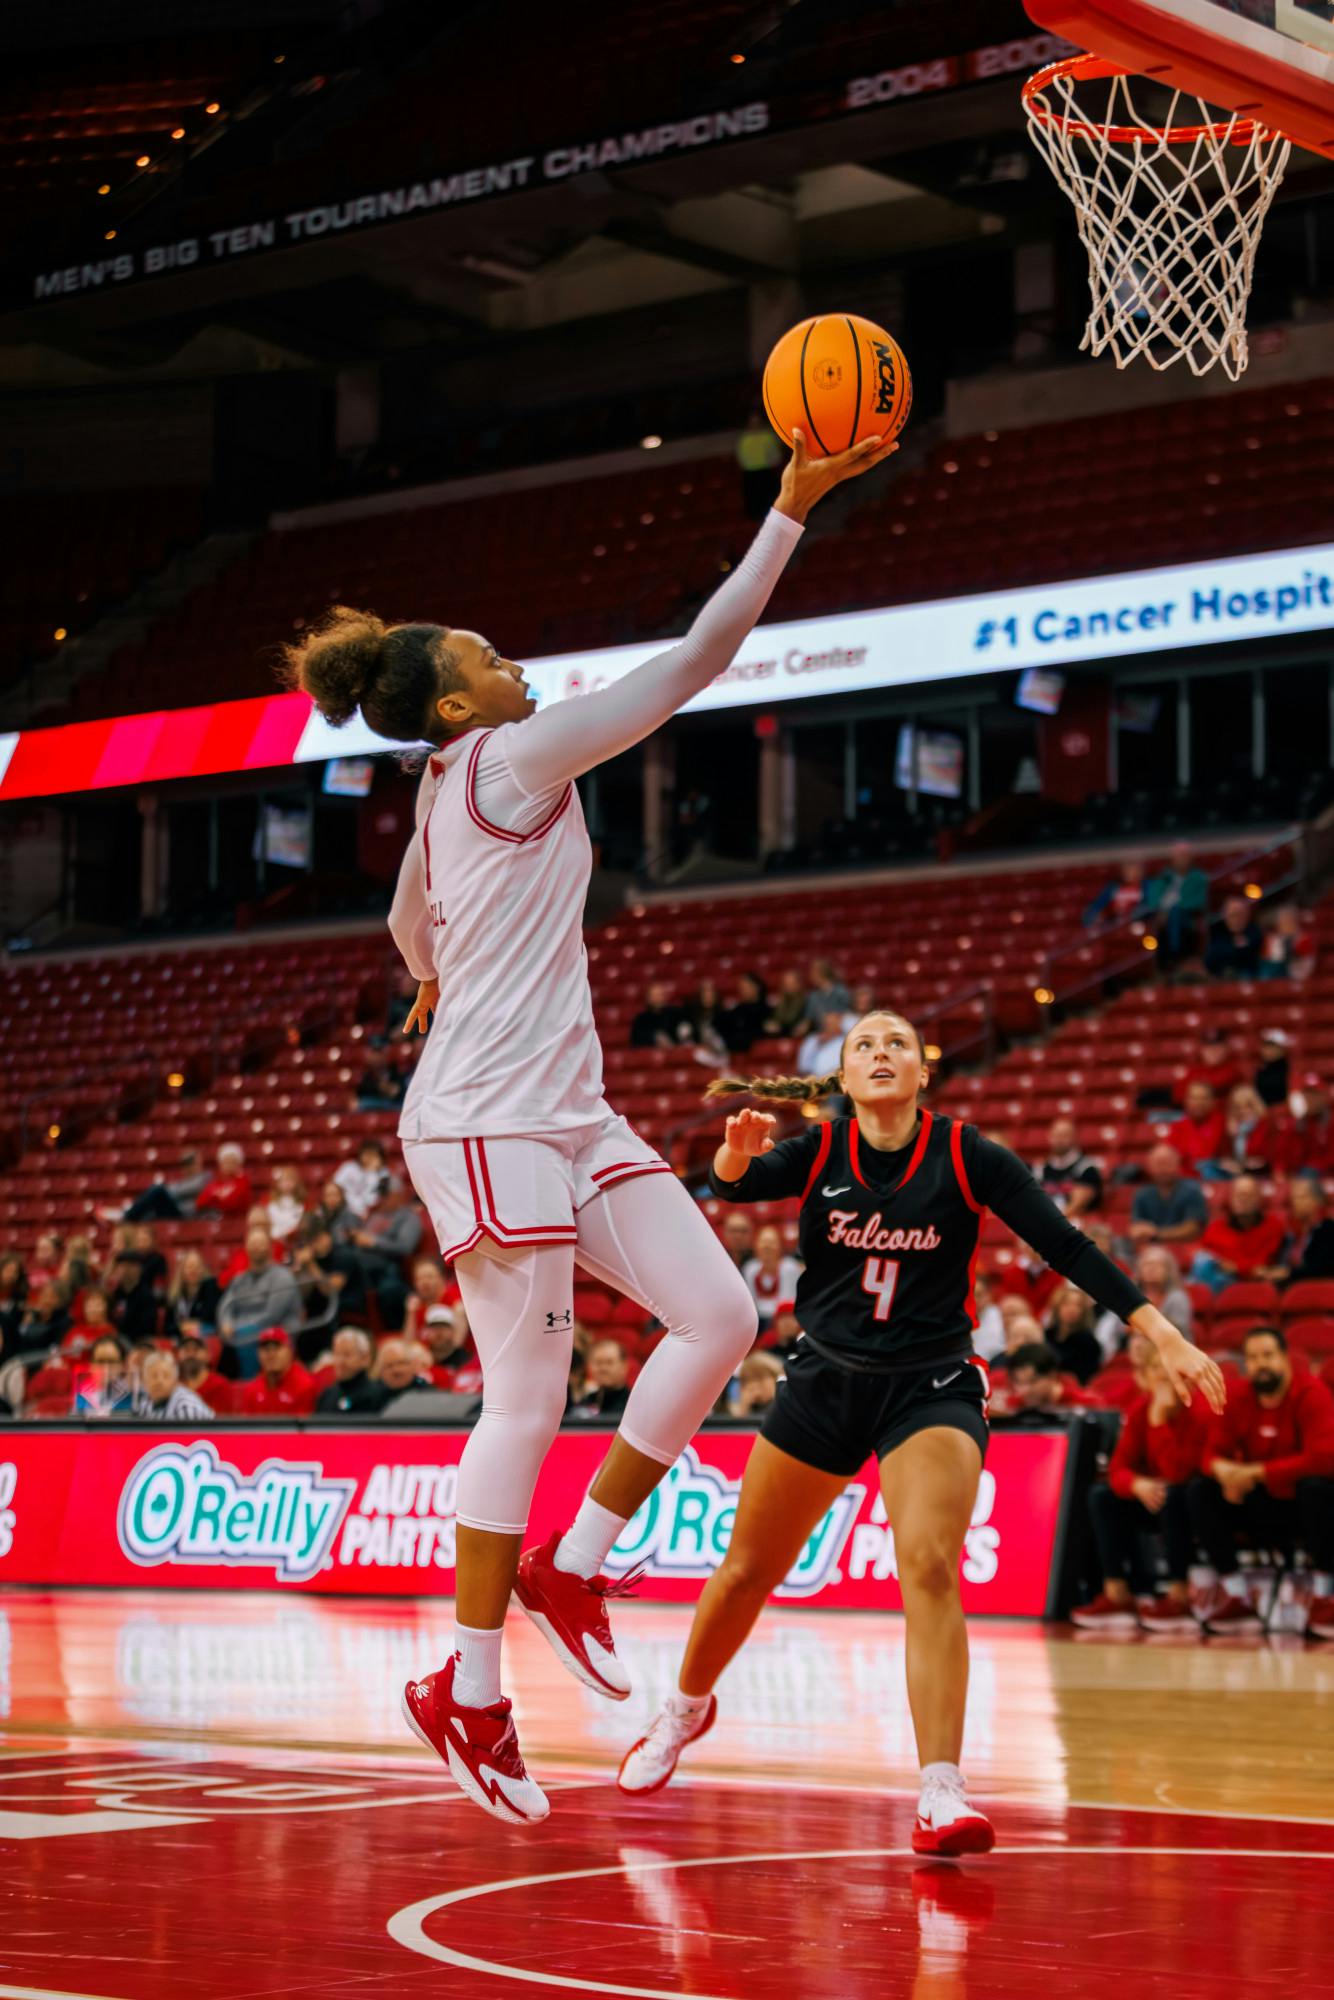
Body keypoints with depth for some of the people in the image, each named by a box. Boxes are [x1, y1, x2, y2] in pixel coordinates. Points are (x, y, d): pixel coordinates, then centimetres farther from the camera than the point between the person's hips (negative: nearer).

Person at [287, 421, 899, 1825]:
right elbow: (697, 659, -12)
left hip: (565, 1120, 10)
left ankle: (573, 1565, 11)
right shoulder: (512, 759, -9)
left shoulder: (447, 794, 17)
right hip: (488, 1123, -10)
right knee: (528, 1400, -6)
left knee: (720, 1315, 2)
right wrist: (793, 508, -9)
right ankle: (468, 1692, 4)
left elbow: (410, 925, 37)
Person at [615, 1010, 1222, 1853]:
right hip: (825, 1379, 3)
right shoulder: (819, 1151, -6)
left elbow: (1069, 1247, -11)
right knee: (747, 1571, 14)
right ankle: (686, 1710, 41)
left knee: (930, 1565, -25)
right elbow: (738, 1184, -25)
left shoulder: (967, 1156, -11)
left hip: (931, 1386, -3)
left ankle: (942, 1794, -27)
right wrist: (738, 1152, -50)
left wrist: (1166, 1337, -18)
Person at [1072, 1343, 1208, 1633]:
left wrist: (1159, 1421, -35)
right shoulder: (1139, 1410, -3)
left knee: (1173, 1494, -36)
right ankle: (1117, 1595, -16)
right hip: (1153, 1500, 6)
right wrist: (1138, 1485, -30)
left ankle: (1179, 1598, -29)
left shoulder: (1198, 1413, -21)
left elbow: (1177, 1474, -30)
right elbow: (1118, 1468, -7)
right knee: (1101, 1496, -11)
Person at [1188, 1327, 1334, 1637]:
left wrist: (1256, 1471, -26)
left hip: (1307, 1507, -4)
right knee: (1202, 1490, -15)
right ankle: (1235, 1596, -17)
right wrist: (1223, 1470, -27)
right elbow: (1212, 1453, -1)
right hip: (1264, 1512, 4)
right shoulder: (1236, 1398, -3)